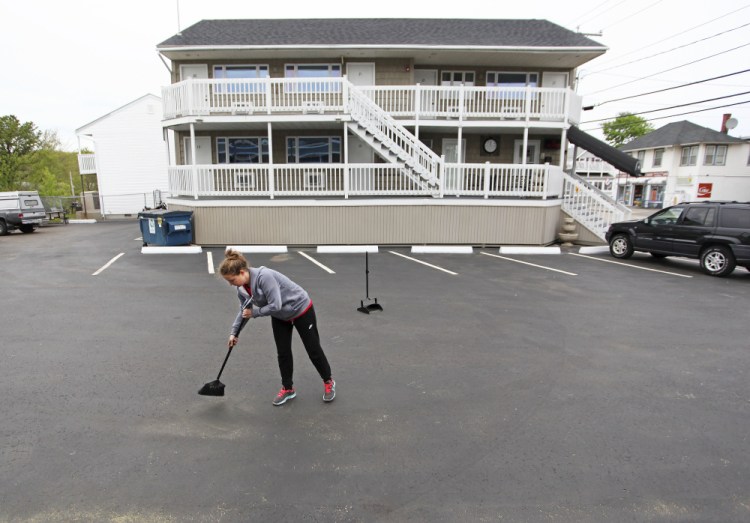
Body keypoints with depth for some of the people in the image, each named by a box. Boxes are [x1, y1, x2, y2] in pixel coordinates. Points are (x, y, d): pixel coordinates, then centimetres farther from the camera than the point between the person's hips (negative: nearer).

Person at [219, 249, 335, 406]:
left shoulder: (264, 276, -36)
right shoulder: (241, 288, -10)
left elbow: (275, 305, -36)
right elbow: (243, 311, 5)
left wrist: (254, 312, -23)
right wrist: (234, 333, 4)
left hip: (301, 309, -7)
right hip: (280, 317, 7)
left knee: (313, 350, 5)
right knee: (282, 352, 7)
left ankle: (328, 382, 25)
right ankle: (288, 388, 25)